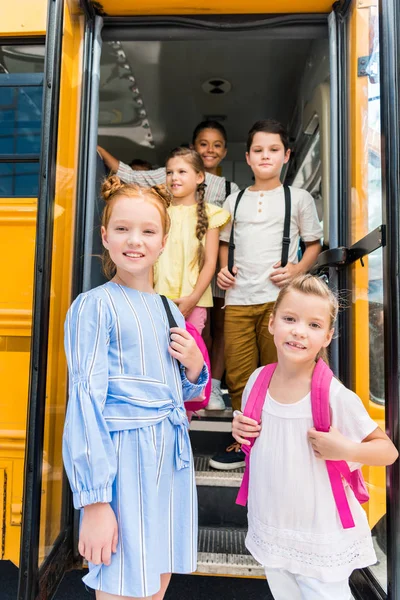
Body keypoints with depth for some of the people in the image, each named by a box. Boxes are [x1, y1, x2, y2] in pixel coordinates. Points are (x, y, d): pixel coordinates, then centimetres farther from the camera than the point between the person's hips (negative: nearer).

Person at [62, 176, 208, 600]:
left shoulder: (170, 311, 10)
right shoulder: (95, 305, -9)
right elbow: (86, 400, -13)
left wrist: (195, 368, -3)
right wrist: (94, 502, -15)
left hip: (171, 460, 7)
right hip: (122, 459, -6)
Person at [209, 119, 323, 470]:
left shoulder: (299, 198, 8)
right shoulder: (234, 201, 15)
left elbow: (314, 244, 10)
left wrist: (298, 269, -8)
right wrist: (223, 269, 3)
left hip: (279, 298, -2)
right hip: (238, 299, 3)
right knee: (239, 376, 5)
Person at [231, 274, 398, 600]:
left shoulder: (336, 396, -22)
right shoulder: (257, 381, -8)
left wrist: (346, 450, -27)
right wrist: (240, 430, -10)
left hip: (322, 543, -4)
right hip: (268, 533, 5)